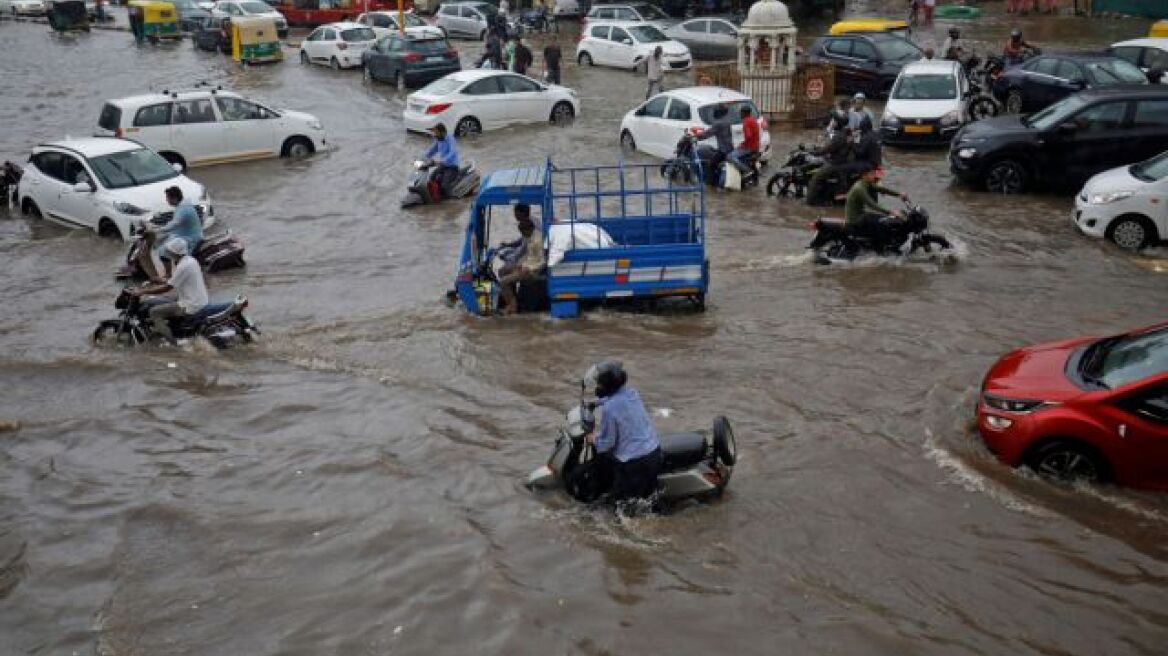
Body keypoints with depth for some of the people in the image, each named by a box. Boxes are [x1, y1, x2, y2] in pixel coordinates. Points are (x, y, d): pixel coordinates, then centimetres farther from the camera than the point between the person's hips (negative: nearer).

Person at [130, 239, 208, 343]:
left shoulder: (183, 266, -21)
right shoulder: (191, 260, 9)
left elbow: (167, 288, -18)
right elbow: (172, 282, 20)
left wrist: (143, 292, -13)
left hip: (190, 306, -10)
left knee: (154, 311, -8)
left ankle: (170, 342, -10)